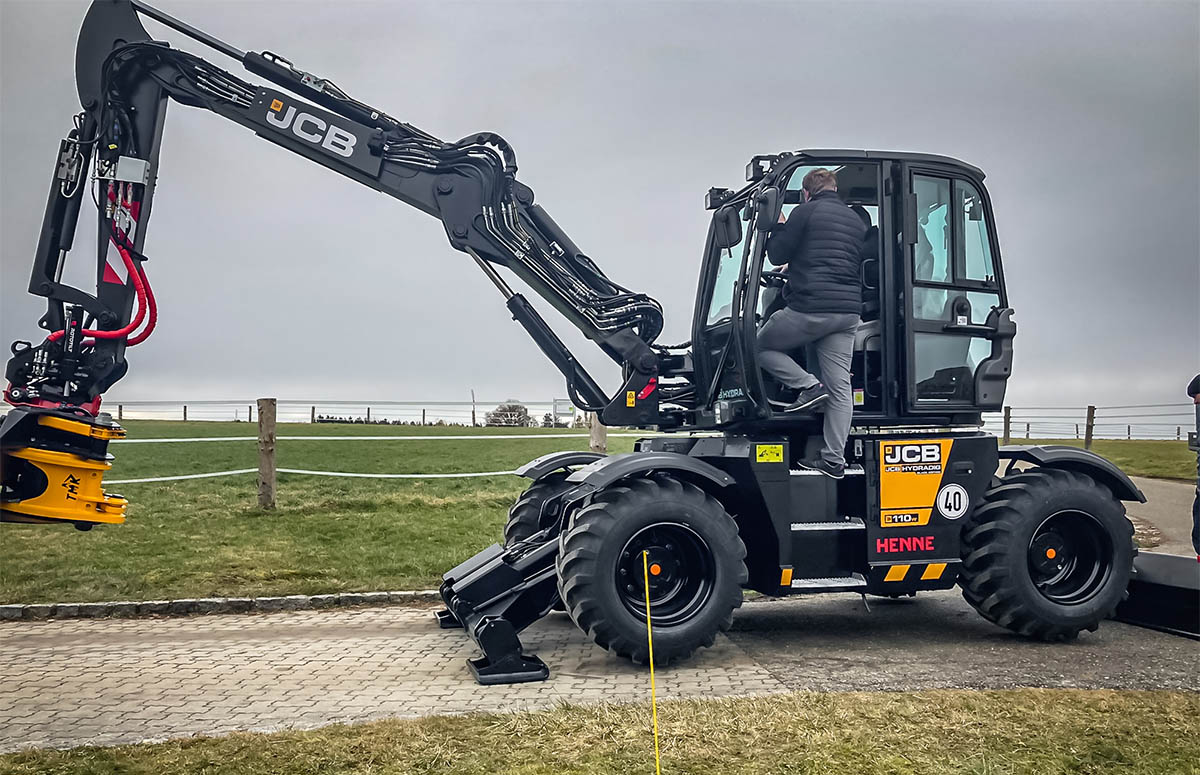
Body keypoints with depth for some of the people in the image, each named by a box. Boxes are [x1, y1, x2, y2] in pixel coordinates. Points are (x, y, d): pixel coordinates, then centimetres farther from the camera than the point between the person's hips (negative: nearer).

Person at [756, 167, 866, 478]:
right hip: (848, 311, 7)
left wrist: (779, 227, 17)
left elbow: (777, 255, -3)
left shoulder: (805, 212, -3)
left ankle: (808, 386, -1)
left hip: (810, 307, -7)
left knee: (762, 345, 15)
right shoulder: (857, 221, 19)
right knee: (840, 387, 5)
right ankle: (834, 459, 6)